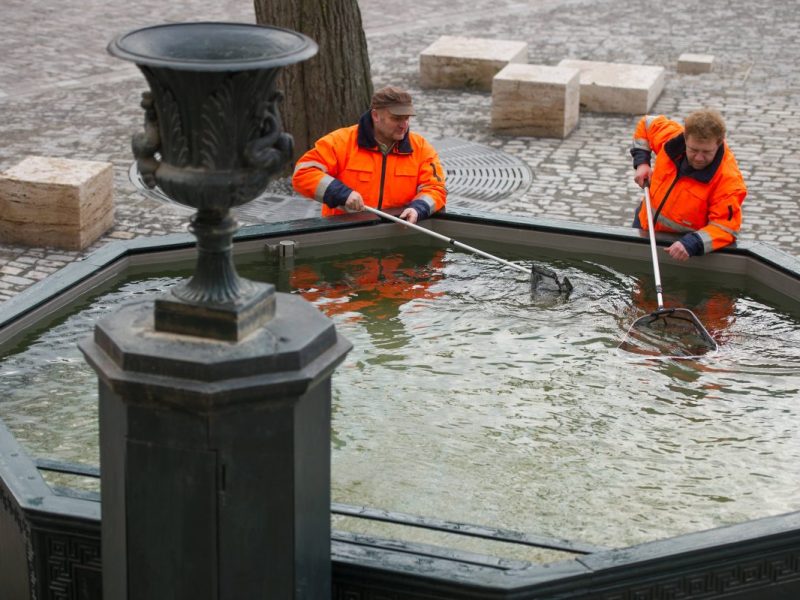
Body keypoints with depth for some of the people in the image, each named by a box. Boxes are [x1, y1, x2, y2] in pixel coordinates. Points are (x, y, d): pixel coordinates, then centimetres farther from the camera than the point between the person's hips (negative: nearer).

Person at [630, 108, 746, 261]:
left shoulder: (729, 180, -31)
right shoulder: (671, 137, -18)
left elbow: (726, 228, -31)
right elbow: (646, 124, 4)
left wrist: (691, 243, -46)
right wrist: (642, 162, -7)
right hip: (645, 225, 5)